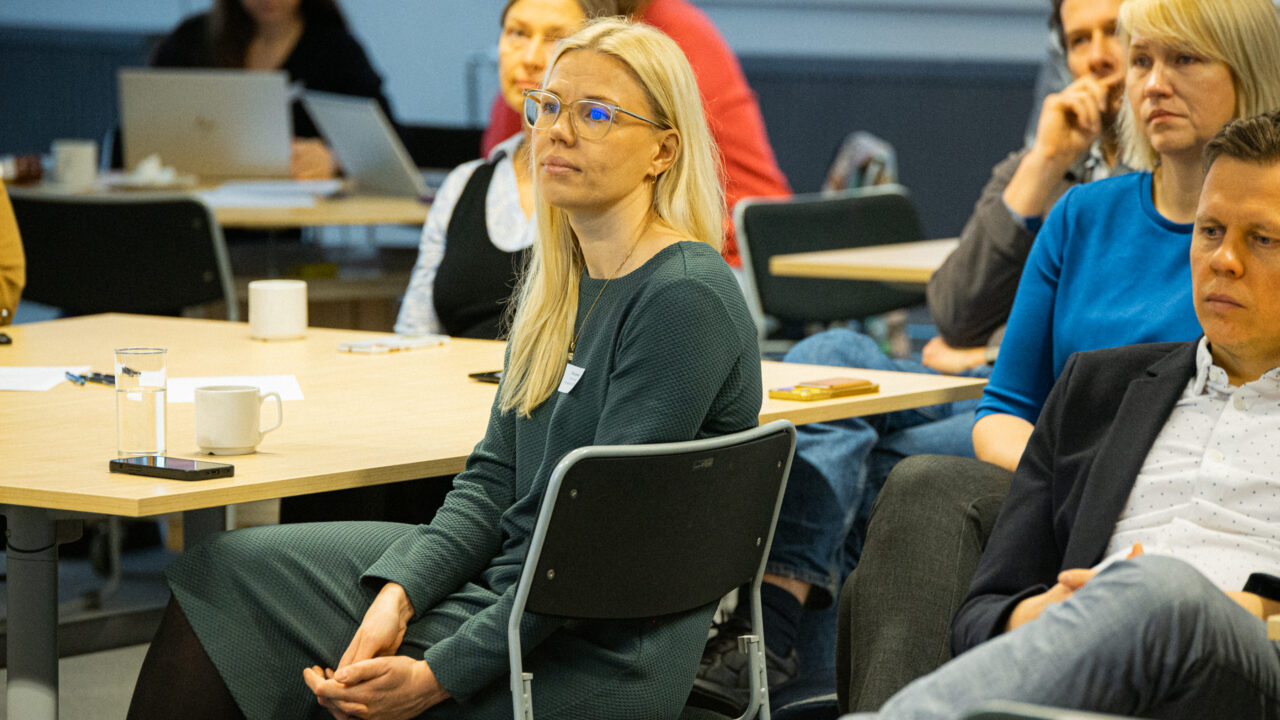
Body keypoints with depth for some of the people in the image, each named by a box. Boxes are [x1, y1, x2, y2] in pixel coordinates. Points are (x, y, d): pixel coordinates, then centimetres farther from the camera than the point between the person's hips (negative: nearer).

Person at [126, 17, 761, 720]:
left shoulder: (684, 299, -19)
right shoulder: (559, 278, 10)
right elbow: (494, 476, 9)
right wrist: (397, 597, -9)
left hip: (597, 660, -9)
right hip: (508, 579, 9)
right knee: (225, 573, 5)